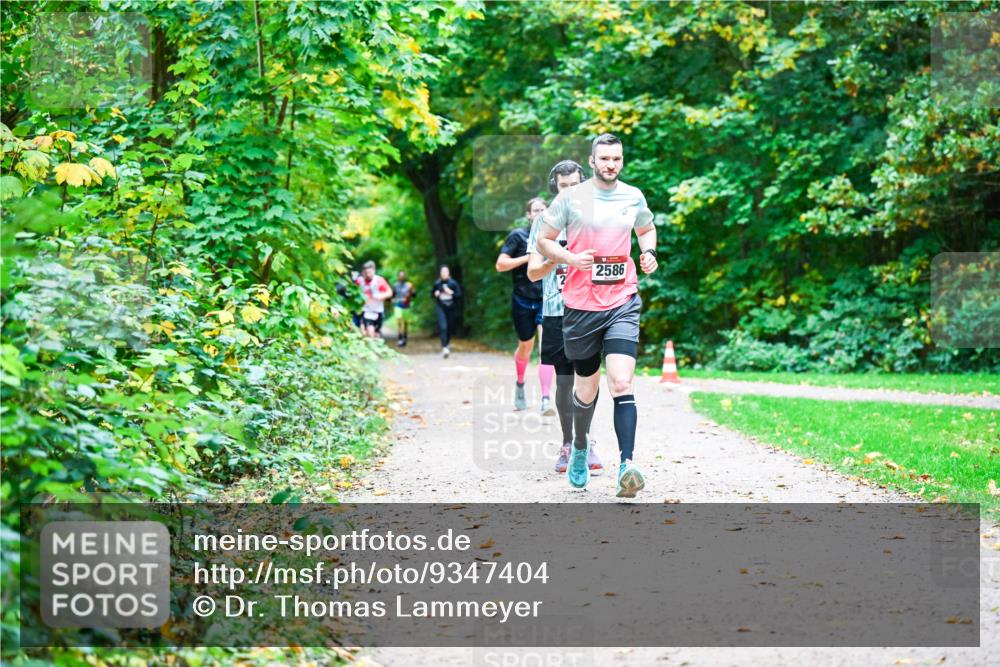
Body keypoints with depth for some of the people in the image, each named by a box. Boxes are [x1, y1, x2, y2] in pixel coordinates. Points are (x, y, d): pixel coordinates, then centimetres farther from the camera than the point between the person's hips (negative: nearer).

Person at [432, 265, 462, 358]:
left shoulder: (453, 283, -2)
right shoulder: (437, 283, 2)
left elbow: (459, 294, -3)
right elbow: (432, 292, 17)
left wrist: (451, 293, -18)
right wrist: (435, 294, -5)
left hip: (451, 308, 1)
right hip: (441, 308, -1)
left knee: (450, 329, 9)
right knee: (443, 327, -16)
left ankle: (445, 345, 32)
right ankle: (444, 348, -24)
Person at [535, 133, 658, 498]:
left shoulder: (633, 196, 8)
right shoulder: (570, 198, -1)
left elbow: (646, 229, 27)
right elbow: (543, 240, 5)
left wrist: (649, 253, 6)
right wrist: (571, 258, -13)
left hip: (623, 304, 1)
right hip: (581, 304, 0)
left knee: (622, 382, -17)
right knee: (586, 389, 10)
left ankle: (626, 465, -23)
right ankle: (579, 447, 39)